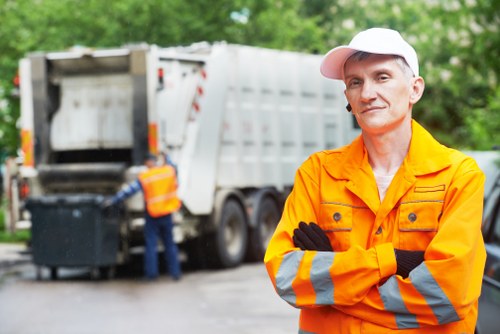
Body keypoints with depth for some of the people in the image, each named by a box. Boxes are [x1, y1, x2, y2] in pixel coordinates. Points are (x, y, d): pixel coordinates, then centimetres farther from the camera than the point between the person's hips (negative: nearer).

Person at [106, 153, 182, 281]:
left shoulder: (144, 178, -13)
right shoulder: (169, 170, -6)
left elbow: (128, 191, -11)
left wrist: (112, 201, -1)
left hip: (152, 215, -3)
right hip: (167, 213, 3)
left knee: (151, 244, 5)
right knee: (170, 243, 12)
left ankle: (151, 273, 5)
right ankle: (175, 272, 14)